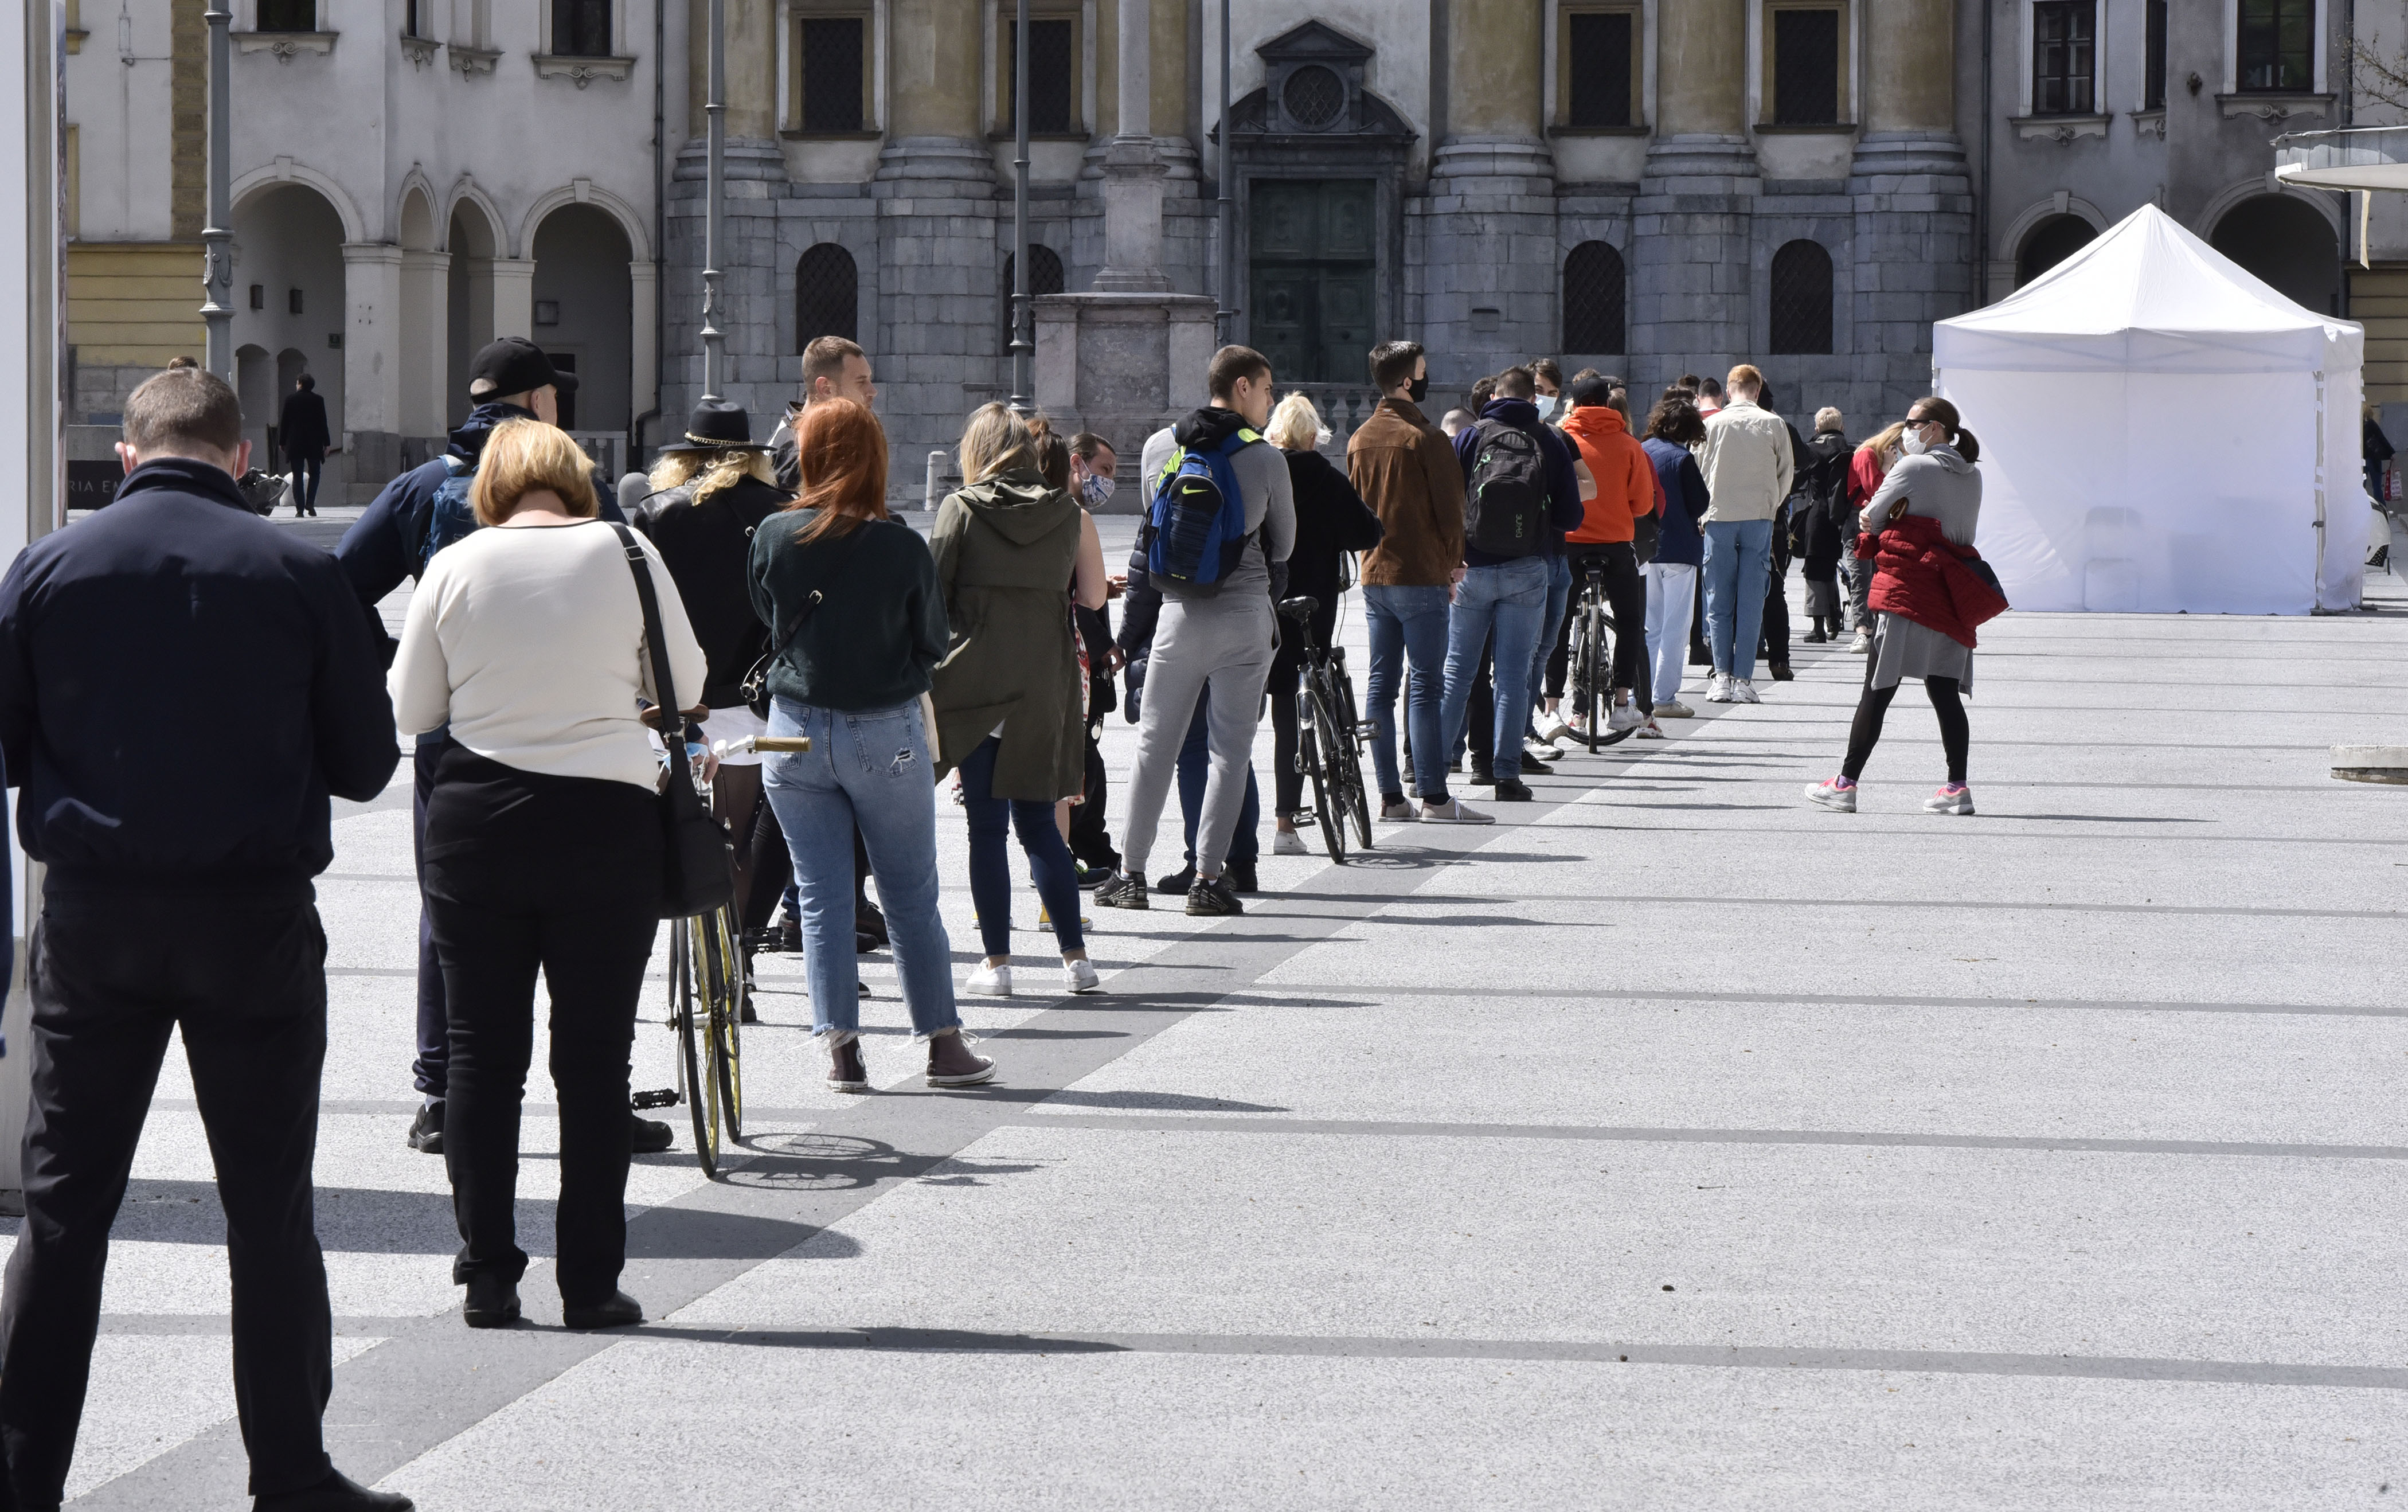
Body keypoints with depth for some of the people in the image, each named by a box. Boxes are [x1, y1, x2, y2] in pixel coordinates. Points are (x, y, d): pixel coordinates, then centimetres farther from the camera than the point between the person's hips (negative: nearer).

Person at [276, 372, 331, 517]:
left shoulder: (290, 399, -2)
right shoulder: (318, 400, -2)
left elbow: (283, 422, 0)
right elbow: (323, 423, -1)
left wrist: (281, 442, 8)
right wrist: (326, 443, 5)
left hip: (295, 444, 0)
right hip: (314, 444, 0)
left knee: (298, 477, 3)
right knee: (314, 474, 14)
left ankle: (300, 509, -3)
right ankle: (310, 504, -1)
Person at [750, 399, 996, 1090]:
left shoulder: (773, 537, -7)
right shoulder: (902, 547, -12)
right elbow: (934, 642, 0)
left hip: (797, 729, 1)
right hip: (888, 734, -1)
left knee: (822, 897, 8)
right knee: (912, 898, 8)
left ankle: (841, 1049, 6)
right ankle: (943, 1044, 12)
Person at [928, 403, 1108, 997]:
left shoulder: (961, 508, -2)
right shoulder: (1066, 514, 4)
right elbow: (1090, 597, 7)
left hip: (977, 681, -3)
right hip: (1044, 687, 3)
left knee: (986, 827, 3)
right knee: (1038, 822, 11)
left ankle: (997, 960, 3)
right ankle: (1075, 956, 6)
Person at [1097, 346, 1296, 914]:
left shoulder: (1159, 447, 1)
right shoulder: (1266, 458, -6)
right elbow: (1283, 545, 4)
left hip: (1180, 612, 2)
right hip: (1246, 612, -2)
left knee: (1155, 741, 10)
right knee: (1231, 748, 2)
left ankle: (1131, 873, 10)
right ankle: (1209, 877, -1)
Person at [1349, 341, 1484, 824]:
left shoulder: (1359, 440, 9)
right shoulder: (1426, 440, -12)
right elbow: (1449, 508, -9)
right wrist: (1454, 563, 5)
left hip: (1374, 576, 6)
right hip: (1422, 577, -6)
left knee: (1381, 684, 7)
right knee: (1426, 685, -6)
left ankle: (1390, 796, 7)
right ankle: (1433, 797, -7)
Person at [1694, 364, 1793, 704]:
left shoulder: (1712, 424, 0)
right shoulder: (1774, 424, 1)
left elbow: (1698, 471, 6)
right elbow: (1786, 473, 7)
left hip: (1719, 517, 0)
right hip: (1760, 518, 0)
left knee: (1719, 603, 5)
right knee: (1751, 602, 1)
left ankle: (1722, 677, -2)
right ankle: (1743, 680, -2)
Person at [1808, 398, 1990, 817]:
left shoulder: (1913, 468, -6)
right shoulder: (1972, 476, 15)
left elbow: (1872, 519, 0)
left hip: (1908, 587, -6)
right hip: (1951, 590, 6)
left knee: (1877, 690, -3)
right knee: (1945, 690, 6)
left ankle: (1846, 784, 0)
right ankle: (1957, 786, 0)